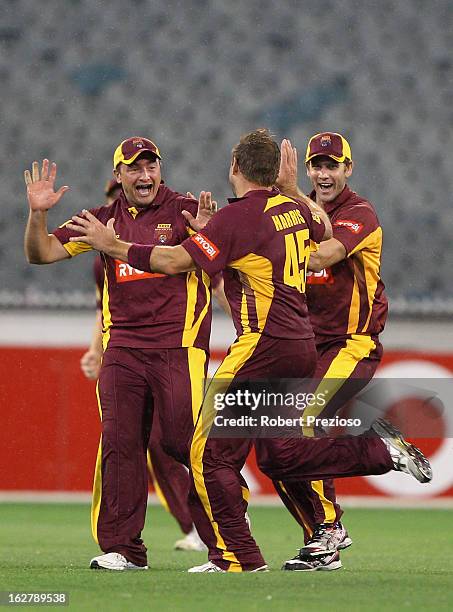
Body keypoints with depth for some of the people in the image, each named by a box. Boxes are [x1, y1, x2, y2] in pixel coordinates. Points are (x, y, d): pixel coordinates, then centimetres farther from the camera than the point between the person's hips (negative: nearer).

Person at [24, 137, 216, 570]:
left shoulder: (185, 212, 1)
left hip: (178, 344, -4)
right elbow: (41, 254, 9)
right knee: (119, 442, -1)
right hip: (122, 348, 4)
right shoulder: (106, 220, 11)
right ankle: (121, 549, 2)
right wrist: (37, 213, -9)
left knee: (180, 438, -11)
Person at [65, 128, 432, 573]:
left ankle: (237, 558, -2)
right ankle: (377, 448, 5)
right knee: (279, 456, 17)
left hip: (264, 344, -8)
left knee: (211, 453, -2)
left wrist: (112, 245, -7)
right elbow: (324, 228, 35)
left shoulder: (239, 216, -12)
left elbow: (175, 261, -16)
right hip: (302, 346, 8)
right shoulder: (294, 209, 11)